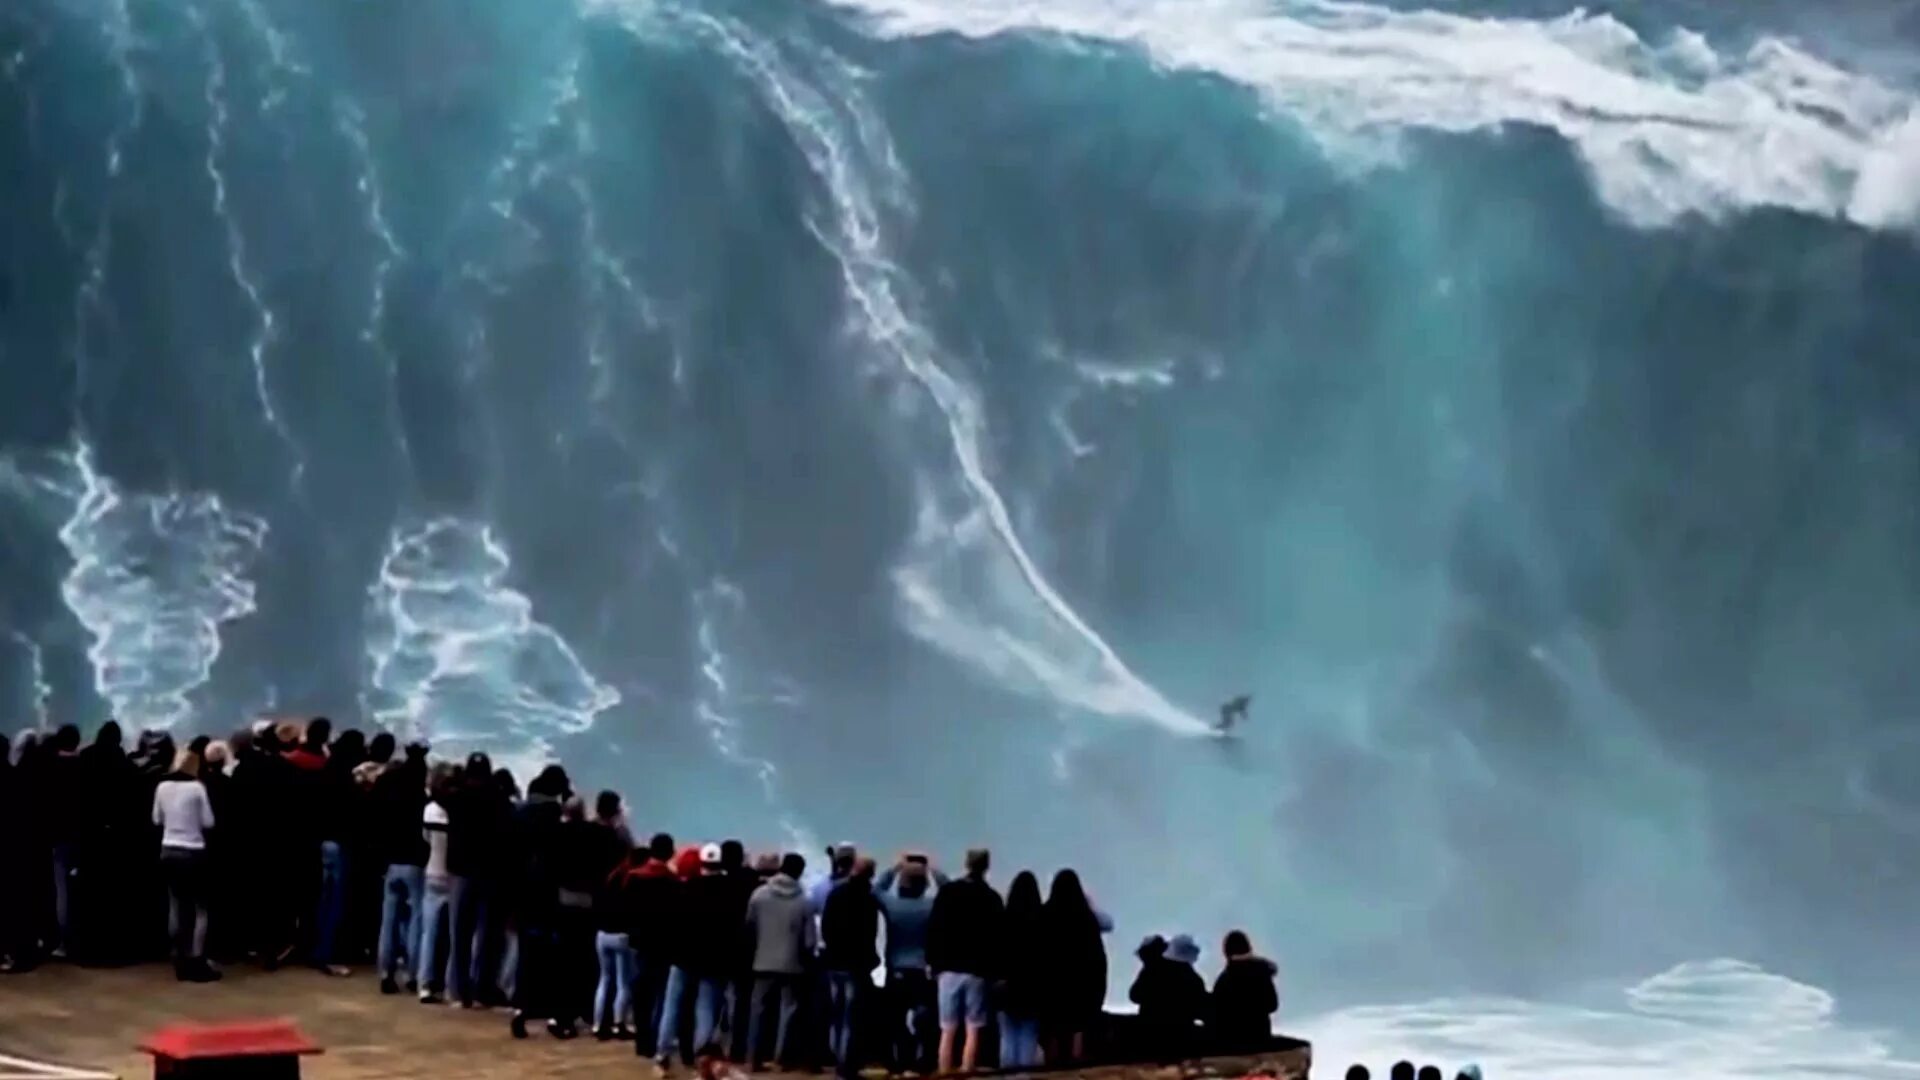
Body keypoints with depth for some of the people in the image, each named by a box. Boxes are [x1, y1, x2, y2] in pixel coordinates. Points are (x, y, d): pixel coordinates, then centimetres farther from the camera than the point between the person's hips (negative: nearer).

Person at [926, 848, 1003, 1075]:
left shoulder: (947, 893, 4)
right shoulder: (991, 898, 0)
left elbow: (933, 930, 2)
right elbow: (997, 937, -3)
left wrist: (935, 965, 6)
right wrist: (994, 970, 3)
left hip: (949, 970, 2)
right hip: (977, 972, -2)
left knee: (948, 1031, 5)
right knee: (973, 1031, 0)